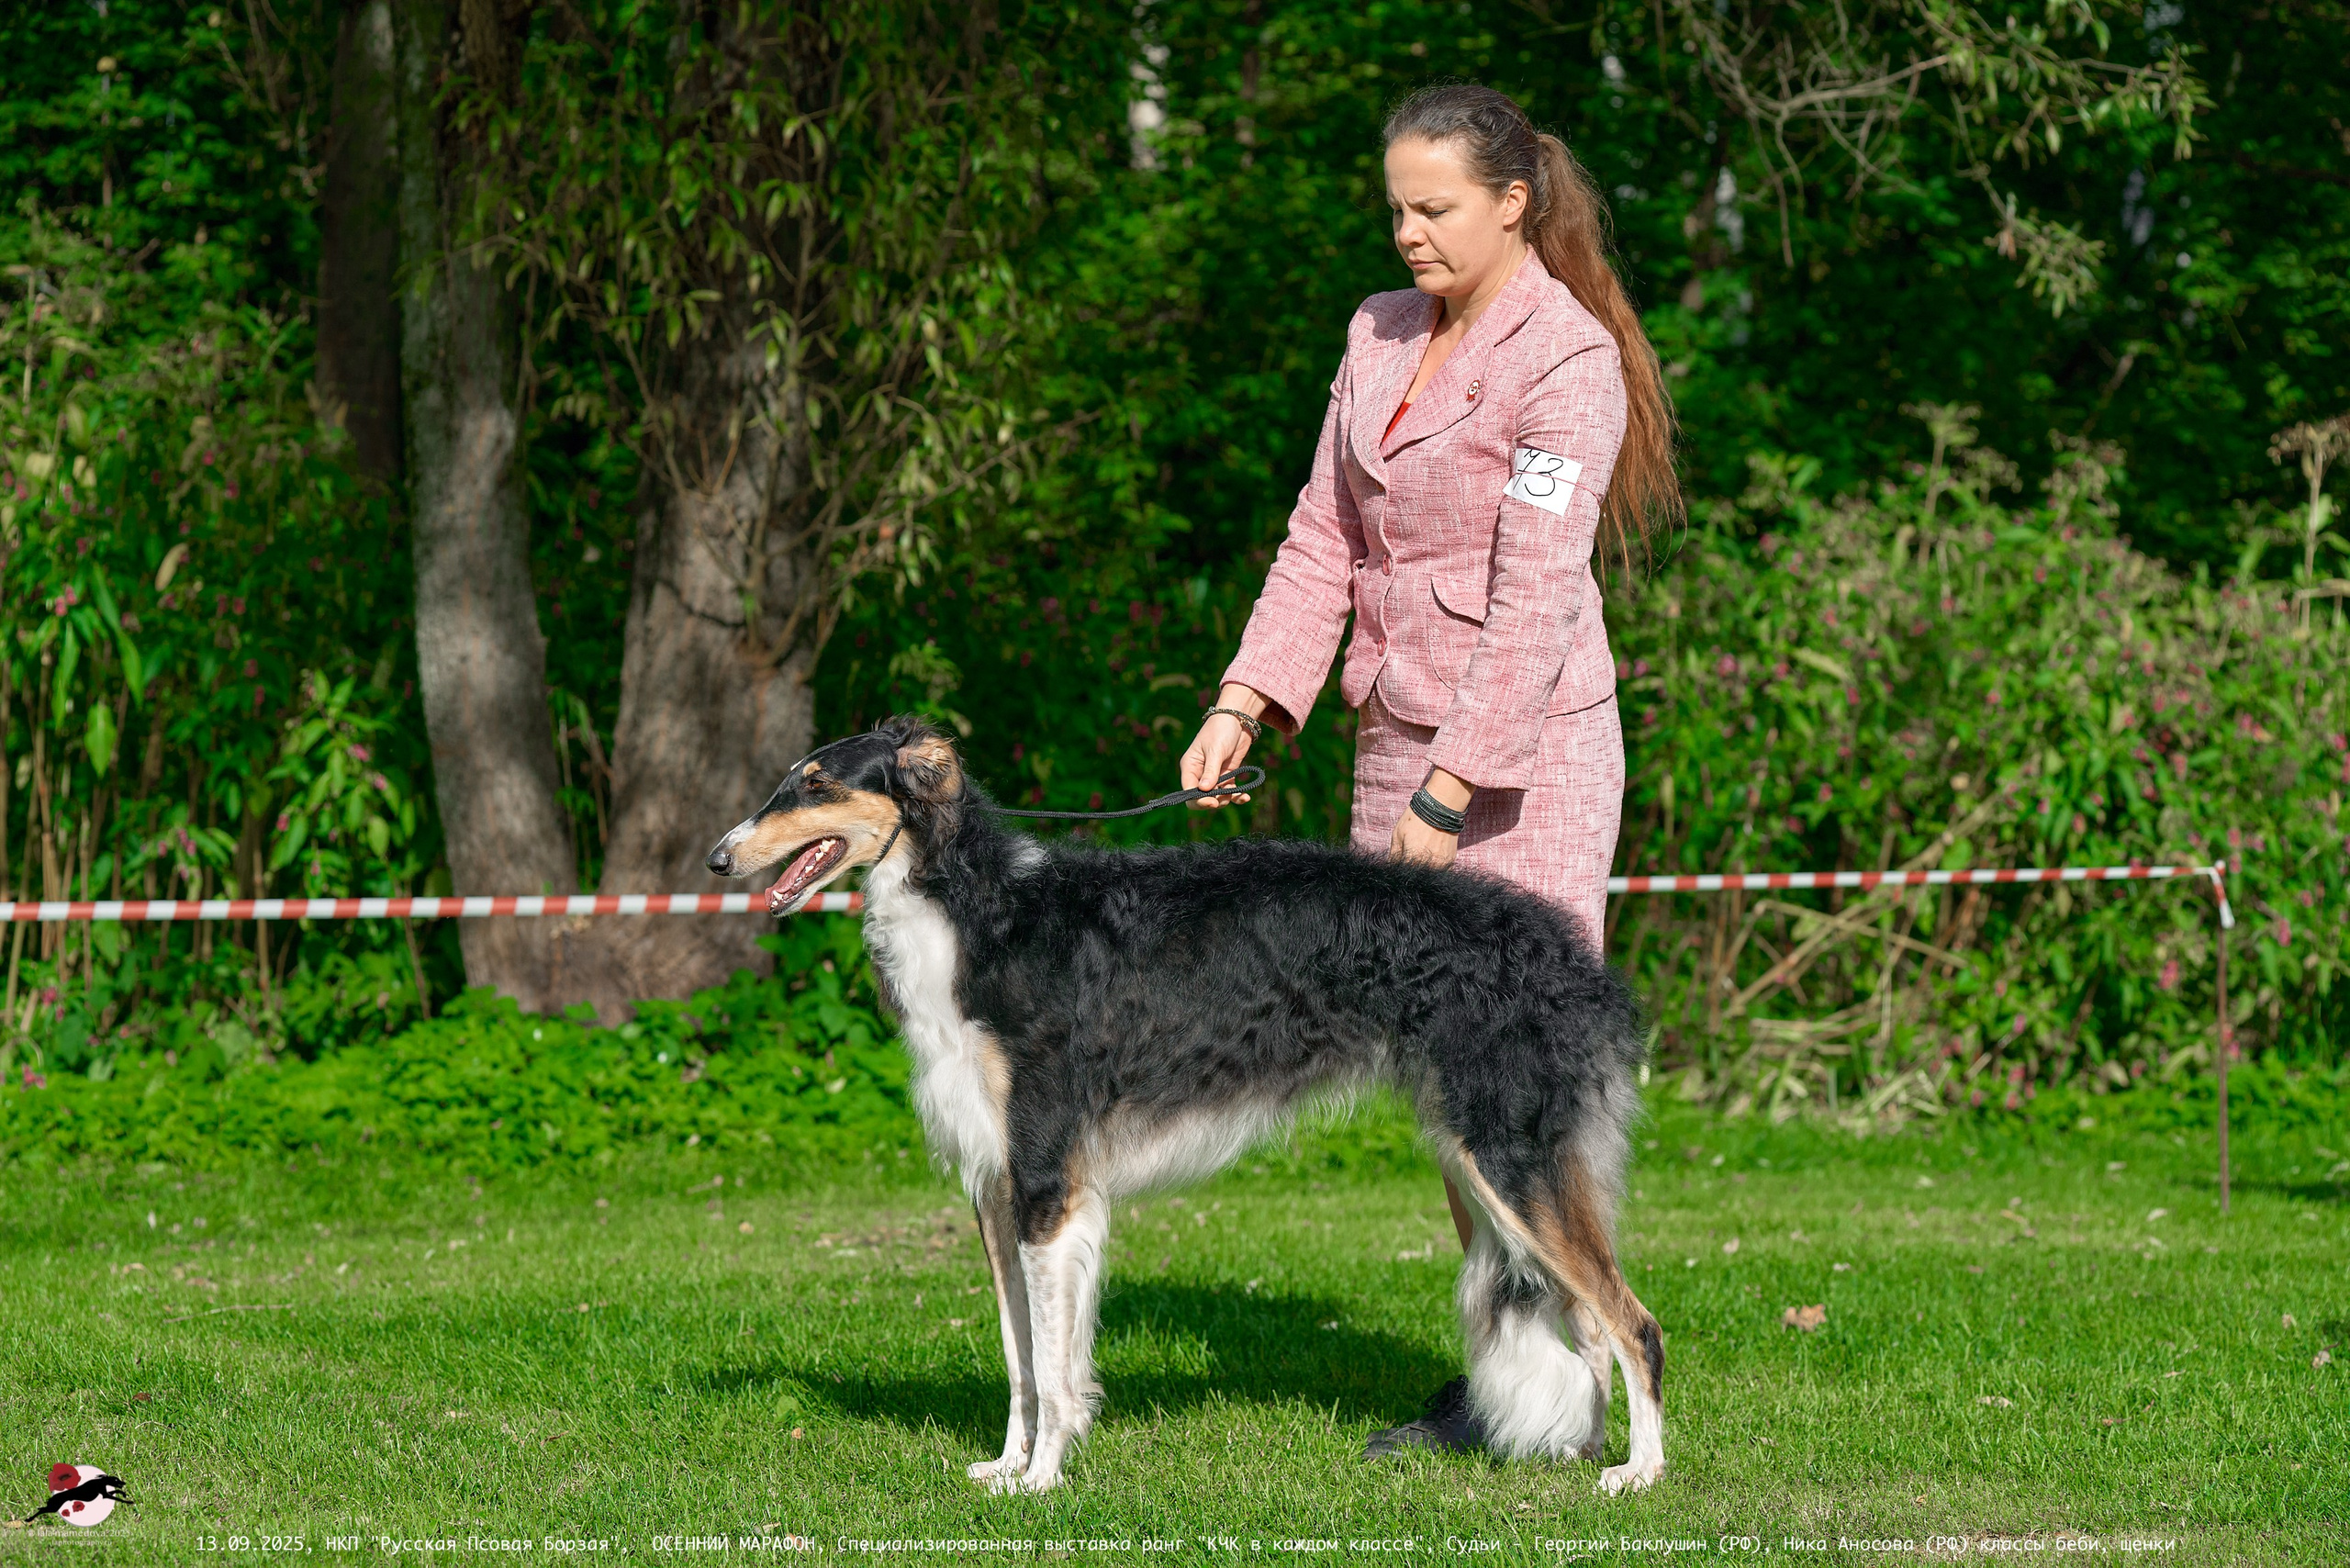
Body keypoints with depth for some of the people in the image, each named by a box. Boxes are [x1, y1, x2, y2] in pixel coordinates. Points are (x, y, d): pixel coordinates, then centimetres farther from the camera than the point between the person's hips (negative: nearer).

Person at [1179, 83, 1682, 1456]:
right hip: (1396, 742, 7)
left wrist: (1448, 794, -19)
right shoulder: (1382, 337, 12)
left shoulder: (1567, 362, -12)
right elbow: (1327, 540, 13)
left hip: (1527, 759, -7)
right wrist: (1244, 704, 1)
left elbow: (1537, 598, -17)